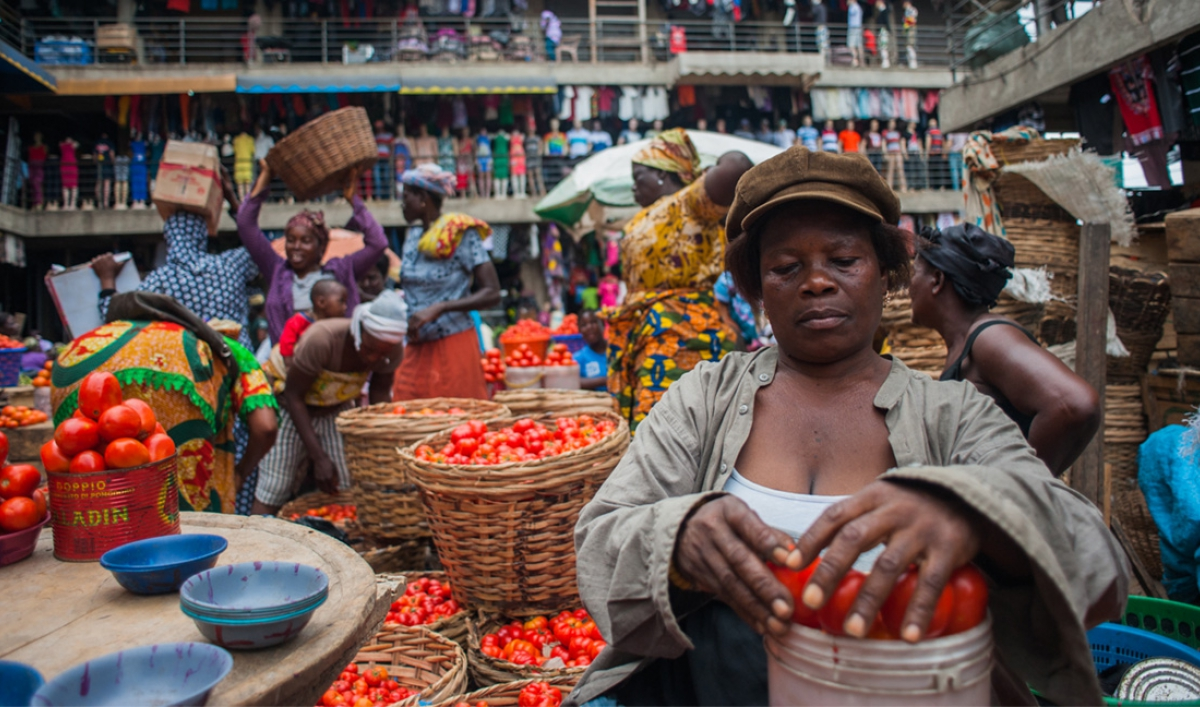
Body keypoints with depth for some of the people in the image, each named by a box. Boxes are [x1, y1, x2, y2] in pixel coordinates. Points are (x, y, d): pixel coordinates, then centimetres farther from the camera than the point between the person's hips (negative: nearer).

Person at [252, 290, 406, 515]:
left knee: (348, 489, -7)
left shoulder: (393, 351, -19)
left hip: (338, 409, 4)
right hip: (291, 408, -4)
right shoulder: (321, 340, -34)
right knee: (272, 493, -10)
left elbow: (380, 394, -3)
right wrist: (319, 457, -25)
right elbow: (293, 395, -23)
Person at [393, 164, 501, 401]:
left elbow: (492, 293, -14)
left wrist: (439, 309, -20)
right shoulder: (413, 235, 12)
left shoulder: (462, 236, -8)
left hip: (452, 346, -6)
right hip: (417, 348, 6)